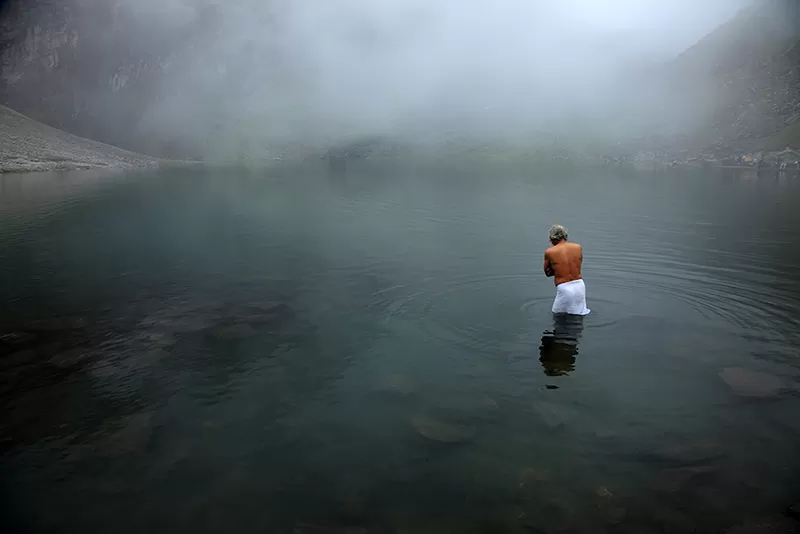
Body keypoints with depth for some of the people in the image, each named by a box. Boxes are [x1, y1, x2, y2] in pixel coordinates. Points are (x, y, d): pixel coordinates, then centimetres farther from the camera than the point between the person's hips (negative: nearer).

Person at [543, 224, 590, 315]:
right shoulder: (578, 247, 4)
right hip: (579, 285, 4)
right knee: (578, 313, 22)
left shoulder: (549, 252, -6)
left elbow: (548, 273, 8)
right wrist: (558, 269, 6)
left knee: (558, 314, 16)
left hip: (564, 289, -4)